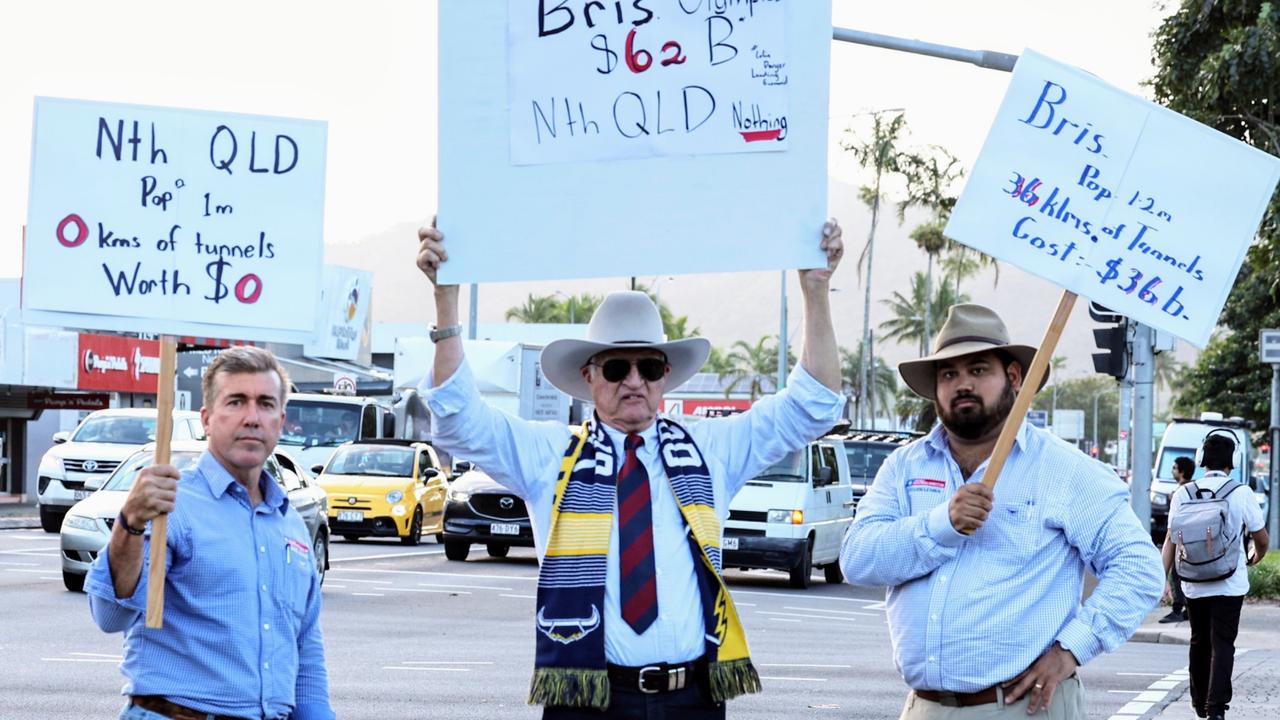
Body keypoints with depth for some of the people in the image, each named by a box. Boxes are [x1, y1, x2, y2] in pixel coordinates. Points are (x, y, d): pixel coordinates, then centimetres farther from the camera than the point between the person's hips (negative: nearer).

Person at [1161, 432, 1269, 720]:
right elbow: (1262, 539, 0)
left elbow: (1171, 540, -1)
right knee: (1222, 644, -2)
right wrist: (1256, 557, 22)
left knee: (1199, 642, 17)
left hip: (1193, 585, 3)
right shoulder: (1240, 493, -8)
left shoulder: (1183, 494, -2)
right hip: (1229, 585, -3)